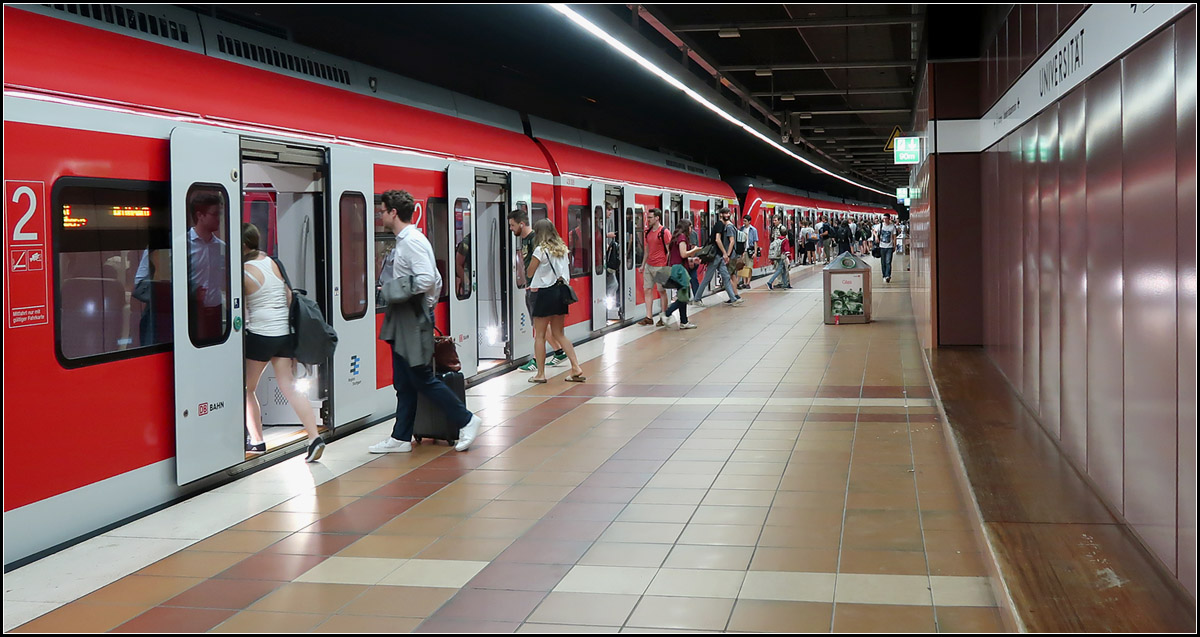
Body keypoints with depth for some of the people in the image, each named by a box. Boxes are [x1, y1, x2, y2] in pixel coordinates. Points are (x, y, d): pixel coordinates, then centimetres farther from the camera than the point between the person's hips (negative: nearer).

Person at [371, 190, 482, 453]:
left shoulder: (413, 241, -16)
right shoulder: (402, 241, 14)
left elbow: (427, 280, -26)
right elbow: (436, 280, 19)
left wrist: (394, 291, -17)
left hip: (414, 320, -10)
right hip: (402, 322, 10)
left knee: (421, 378, -4)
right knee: (404, 382, 12)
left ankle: (465, 420, 5)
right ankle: (401, 438, 17)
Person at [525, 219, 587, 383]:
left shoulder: (541, 250, -11)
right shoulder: (562, 248, 9)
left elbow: (529, 273, -3)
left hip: (546, 293, -7)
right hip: (561, 291, 7)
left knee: (540, 335, 2)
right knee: (558, 333, 14)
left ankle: (540, 374, 4)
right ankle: (576, 368, 5)